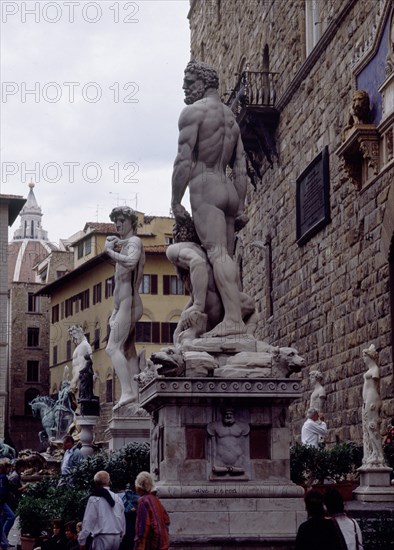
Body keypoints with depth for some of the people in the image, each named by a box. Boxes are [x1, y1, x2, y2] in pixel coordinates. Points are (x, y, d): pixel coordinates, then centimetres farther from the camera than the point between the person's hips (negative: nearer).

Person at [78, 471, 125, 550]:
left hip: (102, 537, -6)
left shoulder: (94, 499, -6)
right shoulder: (117, 497, 10)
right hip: (117, 537, 6)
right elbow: (123, 520, 11)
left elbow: (88, 521, -7)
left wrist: (82, 540, -1)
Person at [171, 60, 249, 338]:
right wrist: (240, 208, 17)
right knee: (227, 257, 6)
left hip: (205, 189, -8)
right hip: (229, 190, 9)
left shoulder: (194, 111, -2)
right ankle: (235, 315, -1)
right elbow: (241, 170, 19)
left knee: (217, 253, -18)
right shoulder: (232, 119, 23)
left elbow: (184, 160, -11)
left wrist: (175, 202, -9)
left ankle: (233, 319, -28)